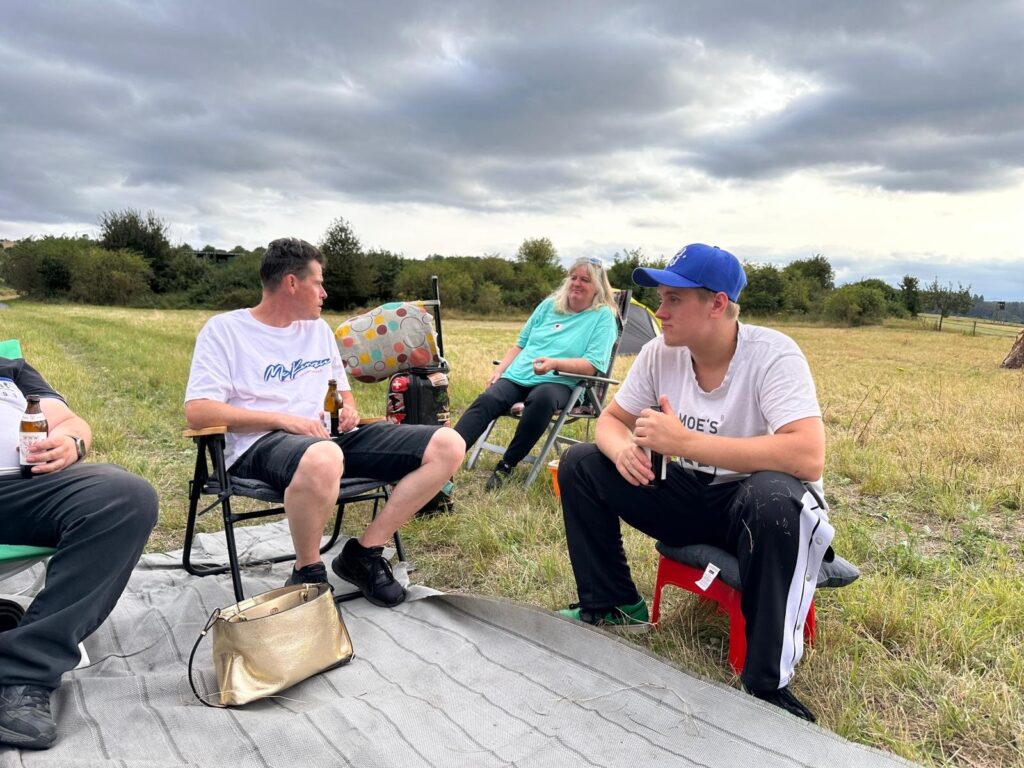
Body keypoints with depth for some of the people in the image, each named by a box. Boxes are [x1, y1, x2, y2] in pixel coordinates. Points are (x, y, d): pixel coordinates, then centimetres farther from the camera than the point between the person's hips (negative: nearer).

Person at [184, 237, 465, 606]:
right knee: (323, 458, -46)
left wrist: (349, 410, 5)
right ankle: (307, 573, -16)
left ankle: (364, 552, -7)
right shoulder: (225, 329, 2)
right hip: (260, 444, -6)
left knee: (448, 445, -12)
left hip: (330, 437, 6)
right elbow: (197, 412, -9)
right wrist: (282, 419, -17)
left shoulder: (318, 328, 21)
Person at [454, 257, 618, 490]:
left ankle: (507, 465, -26)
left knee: (542, 398, -39)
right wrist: (498, 371, 9)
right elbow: (521, 344, 23)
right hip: (517, 376, 4)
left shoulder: (603, 316, 4)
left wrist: (554, 363, -23)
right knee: (487, 400, -25)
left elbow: (592, 366, -7)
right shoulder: (550, 305, 19)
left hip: (559, 383, -4)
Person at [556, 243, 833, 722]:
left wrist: (684, 441, -36)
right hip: (686, 495, 6)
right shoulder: (660, 354, -7)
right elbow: (610, 420, 2)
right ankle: (614, 606, 11)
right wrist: (623, 449, -24)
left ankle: (767, 684, -21)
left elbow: (808, 458, -36)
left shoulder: (773, 355, -23)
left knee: (776, 499, -40)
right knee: (580, 464, -4)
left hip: (750, 503, -5)